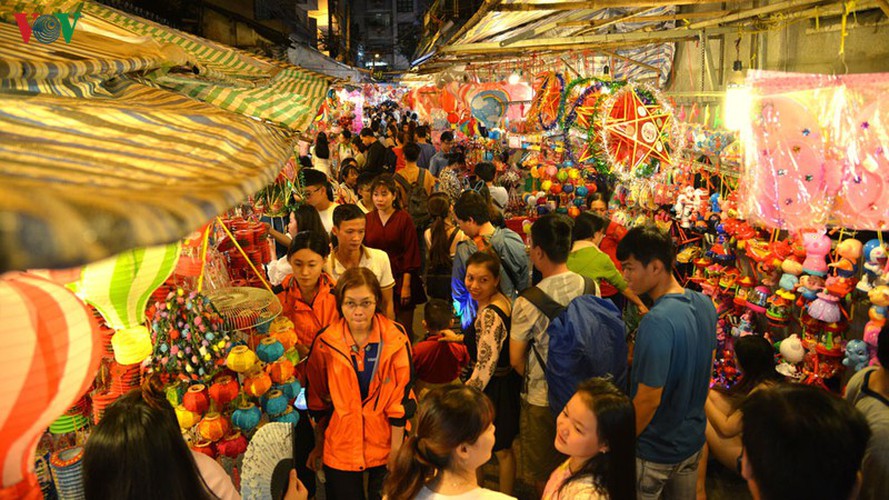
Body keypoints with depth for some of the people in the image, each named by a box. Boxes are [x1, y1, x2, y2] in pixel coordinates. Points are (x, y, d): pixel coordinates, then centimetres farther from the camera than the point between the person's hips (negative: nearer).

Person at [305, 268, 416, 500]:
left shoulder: (395, 338, -11)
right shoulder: (325, 342, -9)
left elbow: (401, 396, -7)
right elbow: (316, 400, 3)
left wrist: (397, 447, -6)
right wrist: (318, 445, 9)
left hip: (385, 445, 0)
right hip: (340, 447, 0)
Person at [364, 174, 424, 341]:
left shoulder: (404, 218, -3)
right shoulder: (367, 219, 6)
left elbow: (410, 254, -5)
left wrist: (406, 285, -10)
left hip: (400, 279, -2)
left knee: (404, 329, 1)